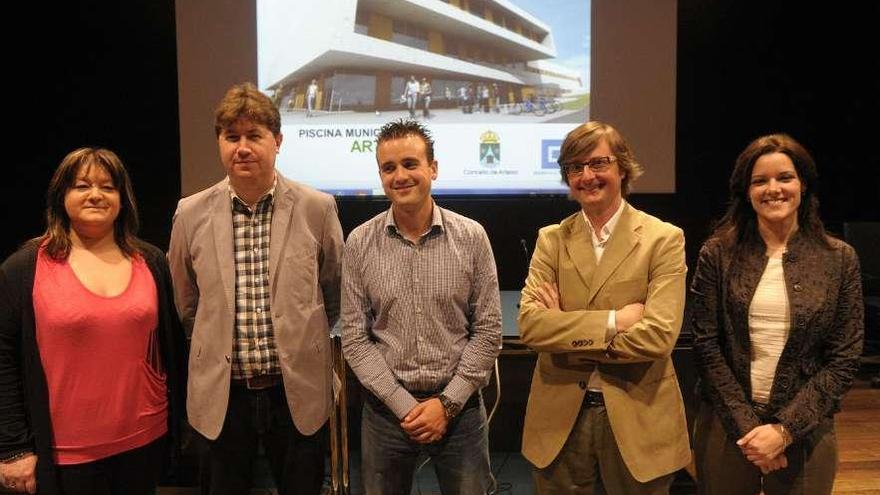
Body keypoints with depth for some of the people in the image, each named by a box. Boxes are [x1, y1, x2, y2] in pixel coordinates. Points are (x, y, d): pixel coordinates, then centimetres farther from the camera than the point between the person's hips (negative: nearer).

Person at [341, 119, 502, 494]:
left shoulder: (471, 238, -5)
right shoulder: (360, 244, -4)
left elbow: (488, 331, -4)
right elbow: (354, 339, -3)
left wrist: (447, 403, -9)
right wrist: (404, 405, -10)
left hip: (460, 407, 0)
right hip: (386, 409, 1)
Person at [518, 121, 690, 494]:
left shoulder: (664, 239, -6)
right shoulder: (551, 239, 2)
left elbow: (658, 336, -17)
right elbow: (529, 324, -10)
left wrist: (565, 330, -13)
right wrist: (613, 321, -18)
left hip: (638, 419, -2)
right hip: (560, 418, 3)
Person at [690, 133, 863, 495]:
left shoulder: (839, 259, -2)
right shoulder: (718, 254, -4)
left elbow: (844, 359, -4)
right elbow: (706, 346, -5)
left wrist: (784, 429, -11)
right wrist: (746, 424, -12)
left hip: (805, 432, 0)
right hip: (725, 426, 0)